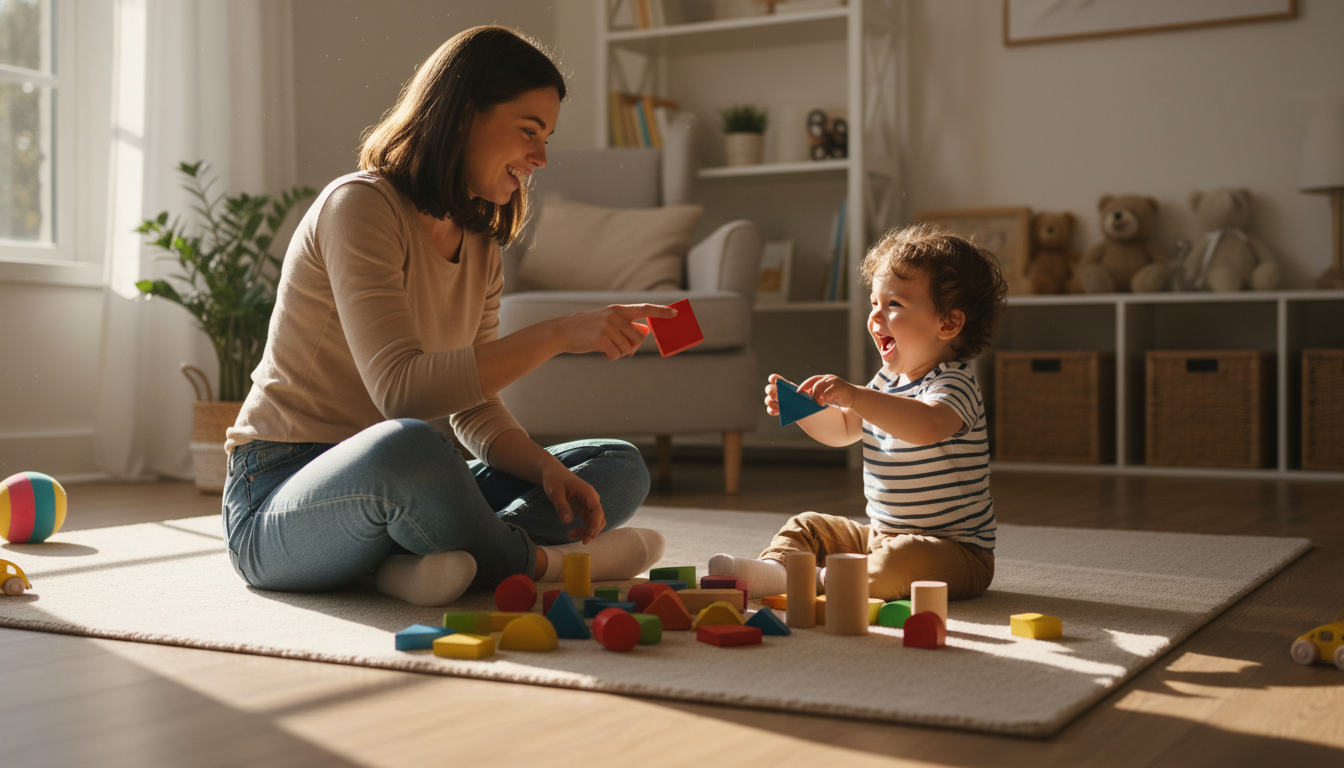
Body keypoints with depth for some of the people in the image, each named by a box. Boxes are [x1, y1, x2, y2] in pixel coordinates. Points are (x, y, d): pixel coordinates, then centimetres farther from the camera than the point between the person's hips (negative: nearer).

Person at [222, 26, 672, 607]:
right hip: (280, 502, -8)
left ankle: (423, 560, -23)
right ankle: (531, 562, -12)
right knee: (406, 447, -43)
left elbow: (477, 413, 9)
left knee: (621, 470, 2)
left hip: (390, 493, 9)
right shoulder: (359, 204, -15)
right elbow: (402, 390, -28)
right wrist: (559, 334, -28)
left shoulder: (480, 250, 11)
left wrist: (551, 471, -11)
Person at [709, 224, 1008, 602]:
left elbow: (928, 426, -42)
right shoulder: (887, 379, 10)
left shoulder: (954, 385, -18)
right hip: (882, 534, 9)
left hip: (954, 549, -9)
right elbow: (842, 430, 22)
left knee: (900, 563, -38)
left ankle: (824, 578, -24)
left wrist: (856, 396, -49)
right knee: (806, 526, 10)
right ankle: (774, 568, -14)